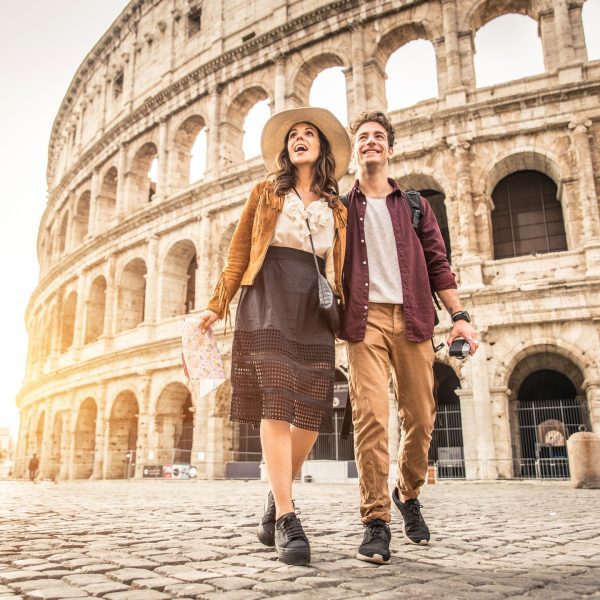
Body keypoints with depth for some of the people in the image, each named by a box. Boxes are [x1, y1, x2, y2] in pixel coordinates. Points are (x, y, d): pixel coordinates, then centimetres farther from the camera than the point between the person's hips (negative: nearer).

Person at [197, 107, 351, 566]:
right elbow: (239, 254, 11)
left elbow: (339, 269, 16)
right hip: (268, 302, -2)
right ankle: (286, 519, -12)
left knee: (312, 411, -4)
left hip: (315, 310, 2)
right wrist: (218, 305, 2)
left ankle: (276, 498, 19)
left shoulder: (336, 208, 19)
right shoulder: (266, 193, 16)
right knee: (275, 404, -14)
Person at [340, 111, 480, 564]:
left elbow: (437, 264, 12)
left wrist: (459, 315, 1)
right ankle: (376, 523, -3)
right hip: (365, 317, -2)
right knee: (370, 417, -12)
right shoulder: (341, 208, 13)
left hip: (412, 317, 2)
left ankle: (408, 492, 29)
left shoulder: (414, 205, 18)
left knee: (420, 417, 3)